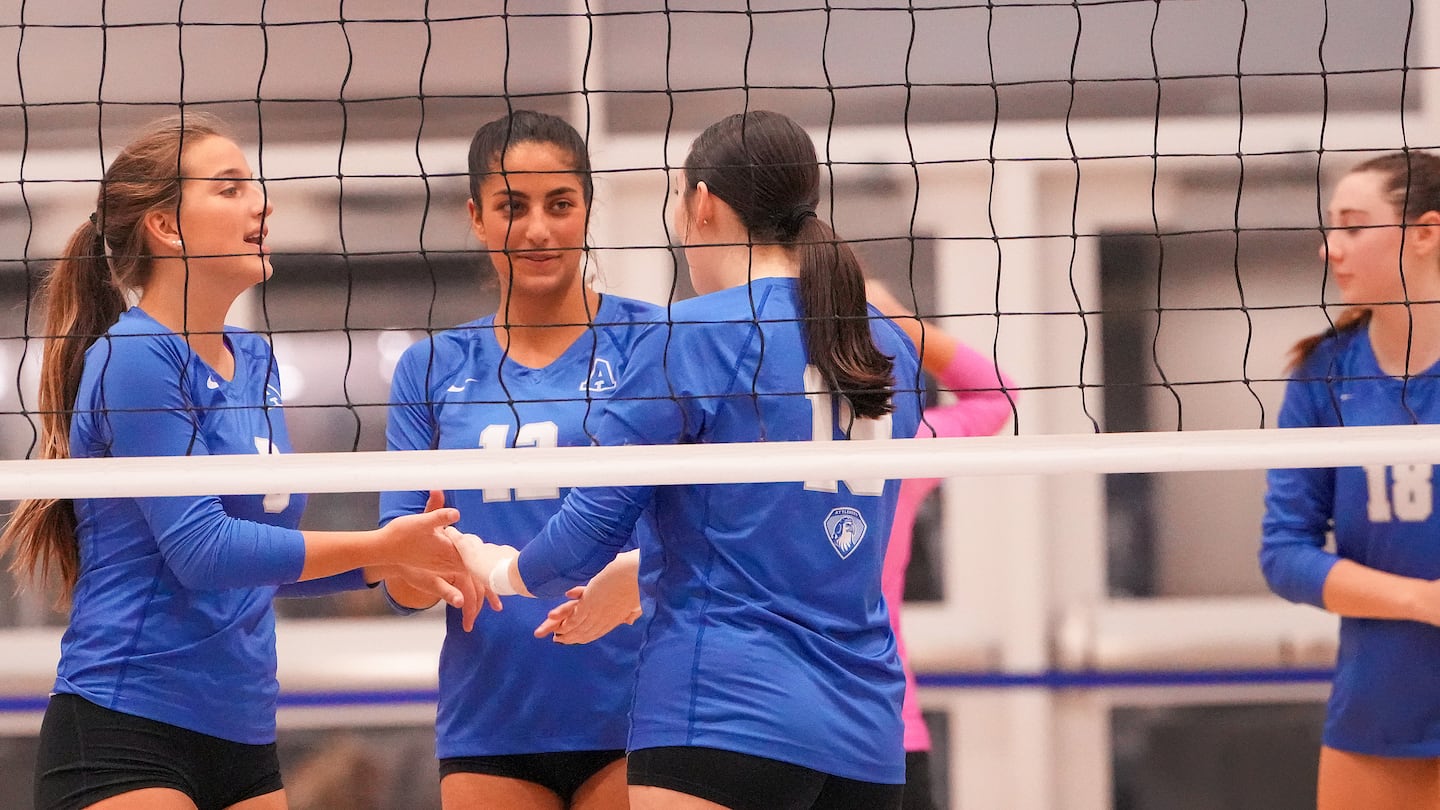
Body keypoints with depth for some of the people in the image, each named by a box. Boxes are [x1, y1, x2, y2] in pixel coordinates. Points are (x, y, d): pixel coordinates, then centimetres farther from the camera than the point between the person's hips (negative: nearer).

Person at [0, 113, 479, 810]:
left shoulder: (253, 361, 14)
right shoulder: (133, 359, -10)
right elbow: (199, 549, -17)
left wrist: (407, 558, 4)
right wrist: (380, 546, -14)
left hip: (242, 739, 8)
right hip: (124, 731, -8)